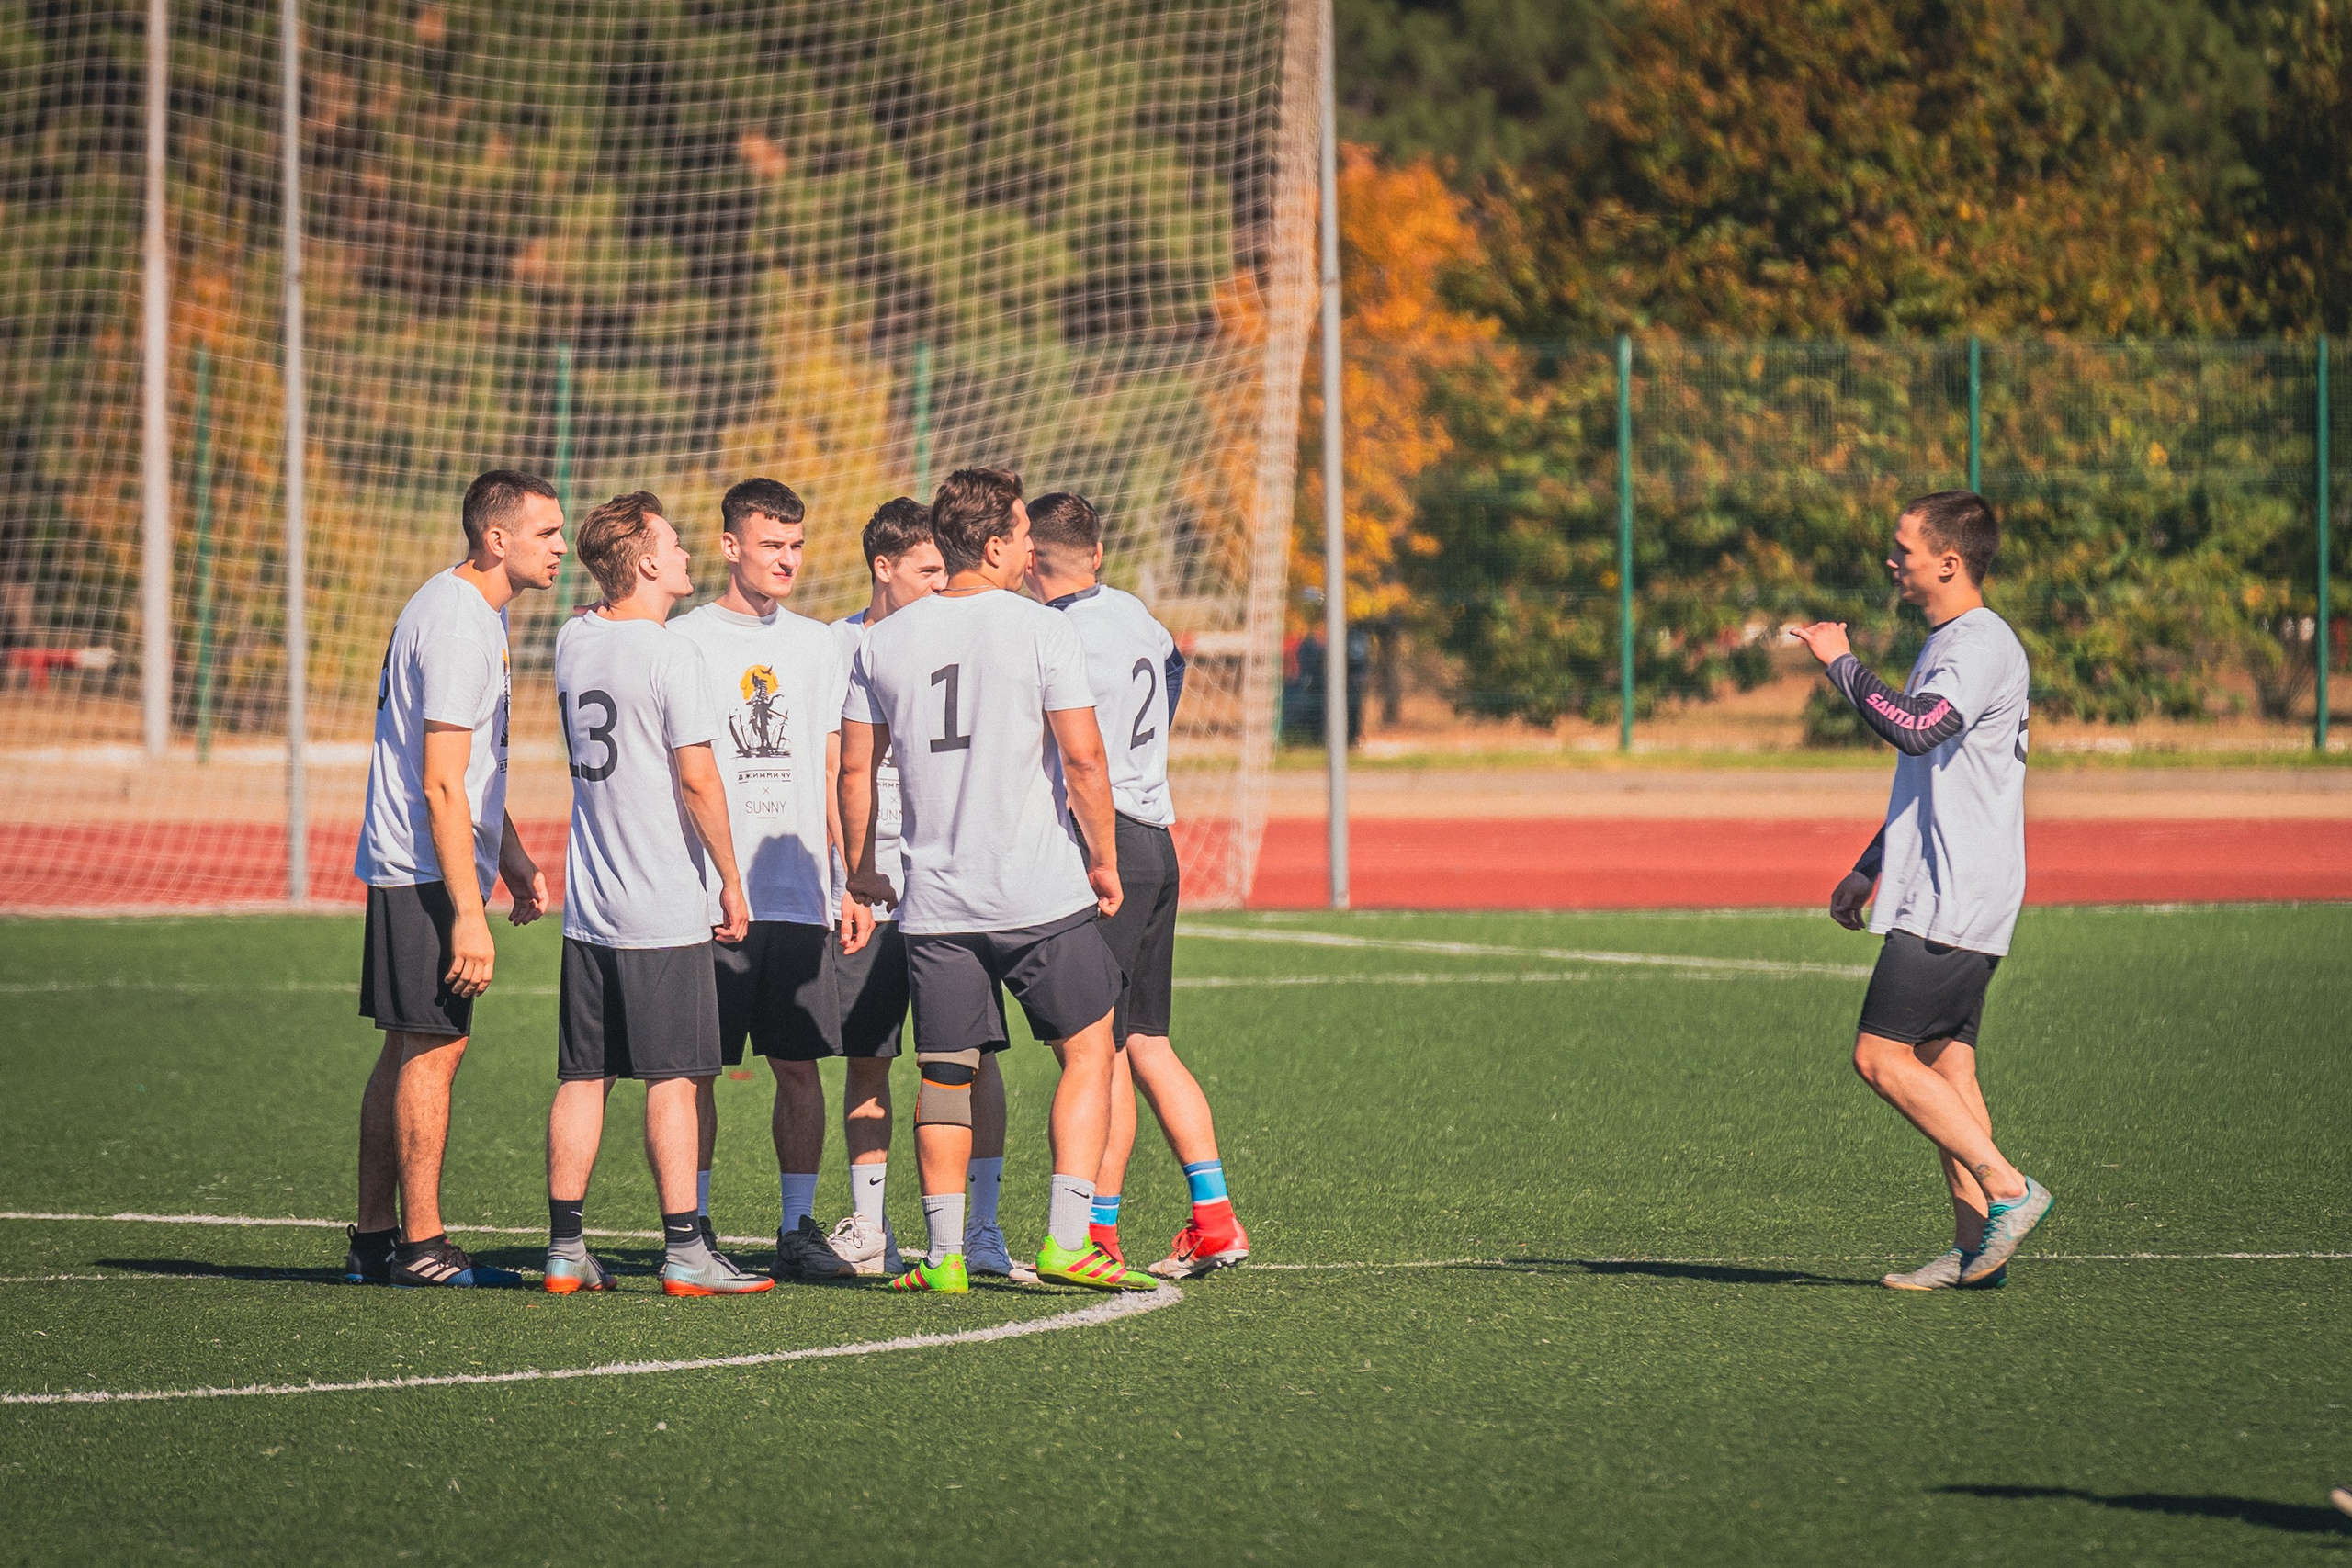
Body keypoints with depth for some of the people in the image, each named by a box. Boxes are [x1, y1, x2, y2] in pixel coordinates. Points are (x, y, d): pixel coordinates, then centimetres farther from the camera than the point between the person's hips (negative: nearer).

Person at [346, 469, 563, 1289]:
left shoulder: (477, 612, 16)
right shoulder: (456, 625, -18)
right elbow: (441, 784, -22)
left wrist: (513, 860, 22)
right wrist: (468, 914, -23)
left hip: (405, 871, 10)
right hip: (428, 873, -10)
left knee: (408, 1050, 12)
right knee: (434, 1046, -8)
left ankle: (374, 1240, 16)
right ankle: (419, 1244, -5)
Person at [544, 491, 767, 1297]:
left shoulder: (573, 641, 7)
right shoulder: (671, 656, -13)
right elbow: (697, 778, -16)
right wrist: (732, 881, -9)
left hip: (587, 909, 7)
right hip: (665, 912, -7)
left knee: (583, 1078, 9)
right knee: (674, 1081, -3)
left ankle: (565, 1250, 10)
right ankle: (685, 1252, -2)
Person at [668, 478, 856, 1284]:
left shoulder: (816, 646, 13)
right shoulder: (684, 640, 1)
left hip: (801, 895, 4)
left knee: (801, 1065, 4)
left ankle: (798, 1229, 11)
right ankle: (695, 1227, 6)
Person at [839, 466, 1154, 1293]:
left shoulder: (884, 642, 5)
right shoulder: (1040, 630, -7)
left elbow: (855, 769, 9)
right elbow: (1083, 759, -10)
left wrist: (861, 877, 20)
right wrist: (1105, 859, 3)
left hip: (936, 904, 3)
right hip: (1044, 893, -3)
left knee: (945, 1073, 10)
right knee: (1088, 1051, 8)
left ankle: (945, 1254, 8)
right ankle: (1067, 1240, 1)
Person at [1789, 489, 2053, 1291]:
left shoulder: (1982, 645, -14)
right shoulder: (1950, 644, 19)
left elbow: (1916, 729, -32)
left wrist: (1842, 663, -20)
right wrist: (1868, 868, 28)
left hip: (1953, 903, -10)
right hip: (1938, 897, 10)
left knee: (1882, 1056, -11)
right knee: (1943, 1065, 8)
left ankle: (2007, 1189, -9)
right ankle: (1975, 1245, 7)